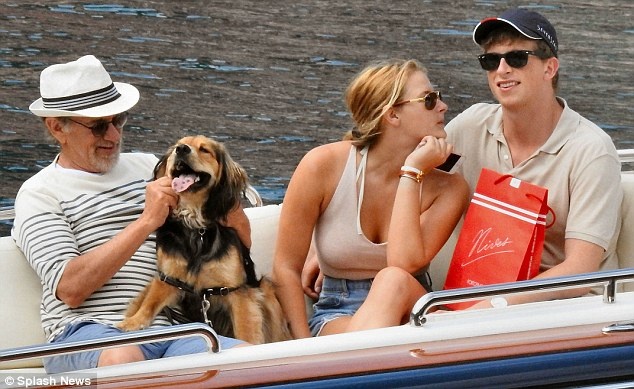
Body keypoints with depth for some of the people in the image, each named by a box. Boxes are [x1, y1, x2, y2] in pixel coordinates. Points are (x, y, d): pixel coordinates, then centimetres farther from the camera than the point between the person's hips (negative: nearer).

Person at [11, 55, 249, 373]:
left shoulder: (148, 167, 24)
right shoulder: (39, 193, 8)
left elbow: (241, 240, 24)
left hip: (170, 330, 3)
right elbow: (69, 289, -9)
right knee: (123, 358, -41)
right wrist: (146, 222, -11)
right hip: (87, 333, -3)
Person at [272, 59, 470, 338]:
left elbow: (404, 265, -21)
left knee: (393, 281, -35)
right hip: (336, 317, -2)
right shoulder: (325, 165, -8)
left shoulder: (448, 188, -5)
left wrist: (411, 173, -17)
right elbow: (286, 268, -5)